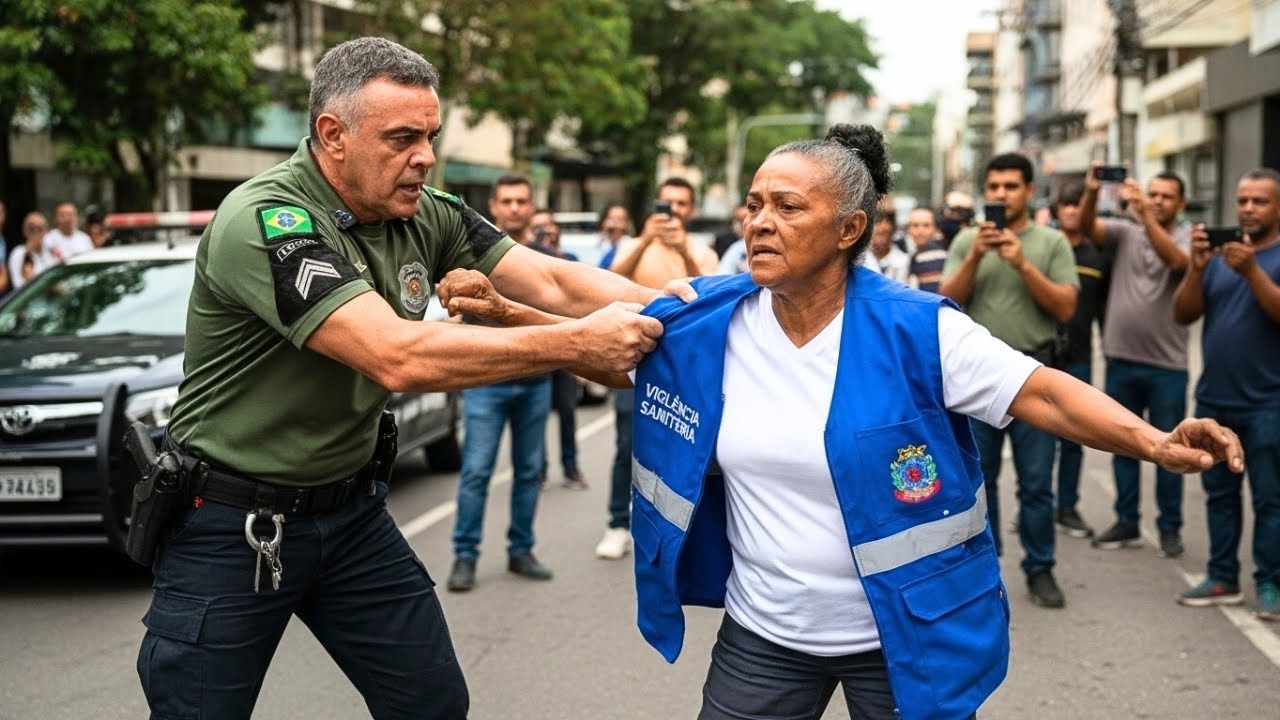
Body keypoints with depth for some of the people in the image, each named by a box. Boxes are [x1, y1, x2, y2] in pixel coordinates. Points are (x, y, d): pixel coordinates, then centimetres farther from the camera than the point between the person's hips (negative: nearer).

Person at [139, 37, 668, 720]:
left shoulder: (424, 216, -3)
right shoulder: (264, 221, -25)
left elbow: (552, 280, -6)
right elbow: (399, 358, -34)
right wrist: (578, 343, -32)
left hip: (350, 507, 6)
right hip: (233, 526, -6)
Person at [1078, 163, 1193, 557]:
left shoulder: (1188, 237, -2)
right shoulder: (1125, 231, 6)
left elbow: (1175, 260, -24)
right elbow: (1089, 226, -11)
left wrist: (1144, 212, -34)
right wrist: (1091, 192, -32)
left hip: (1167, 365, -3)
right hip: (1121, 360, 3)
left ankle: (1170, 528, 15)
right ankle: (1127, 523, 21)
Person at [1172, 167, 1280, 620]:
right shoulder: (1219, 254, 9)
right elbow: (1183, 315, 2)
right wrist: (1197, 267, -13)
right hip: (1213, 399, 5)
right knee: (1219, 494, 10)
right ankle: (1223, 578, 18)